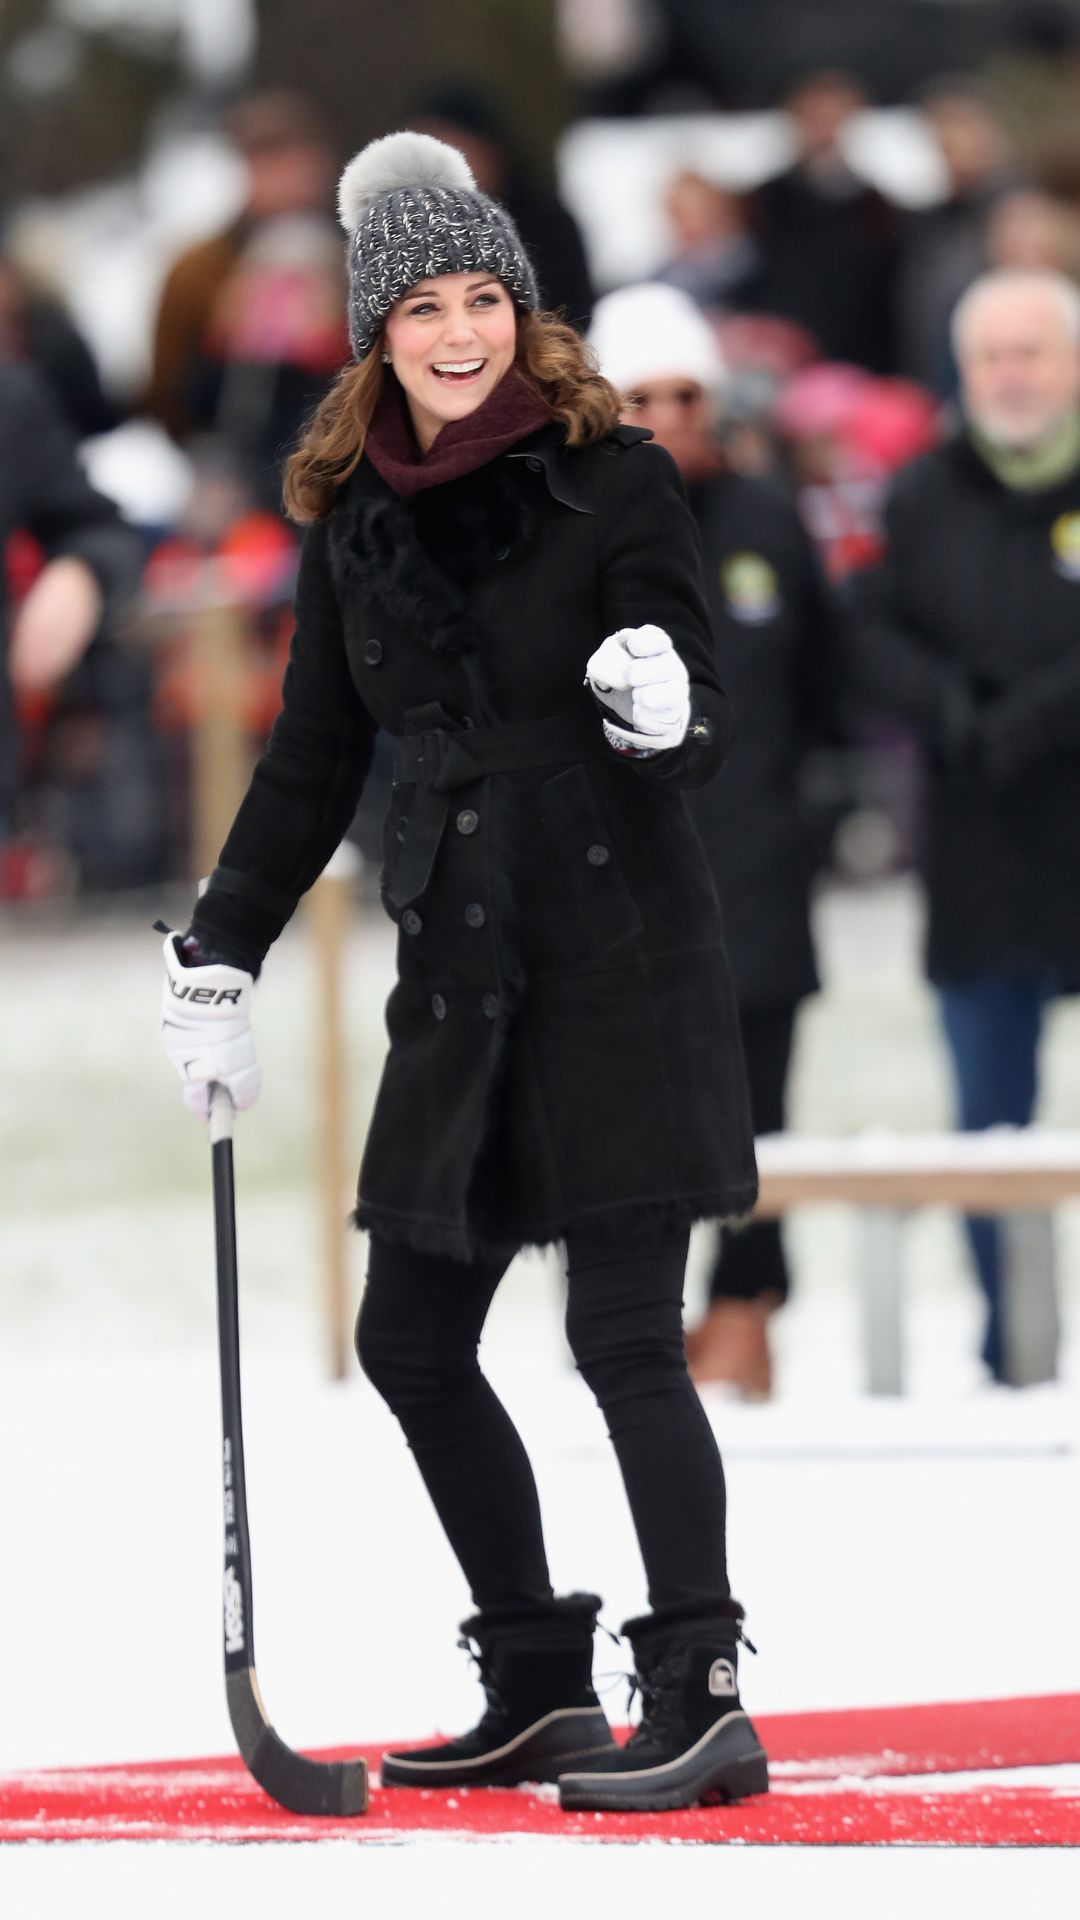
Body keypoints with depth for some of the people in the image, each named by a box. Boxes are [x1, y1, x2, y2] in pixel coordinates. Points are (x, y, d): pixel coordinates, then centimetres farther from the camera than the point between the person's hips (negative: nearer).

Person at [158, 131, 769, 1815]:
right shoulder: (356, 521, 9)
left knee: (625, 1338, -11)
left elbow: (704, 725, -8)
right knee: (411, 1342, 7)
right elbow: (315, 763, 17)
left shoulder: (613, 481, -7)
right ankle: (542, 1693, 17)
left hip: (623, 952, -7)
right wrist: (218, 958, 15)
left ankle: (704, 1704, -7)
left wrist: (669, 712, -31)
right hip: (460, 978, 7)